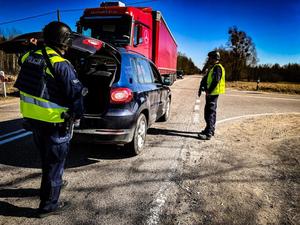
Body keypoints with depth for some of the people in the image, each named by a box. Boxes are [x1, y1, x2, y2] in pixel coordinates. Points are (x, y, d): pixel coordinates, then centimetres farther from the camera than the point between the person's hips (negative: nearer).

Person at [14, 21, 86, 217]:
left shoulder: (29, 57, 5)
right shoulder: (61, 65, -20)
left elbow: (21, 86, 15)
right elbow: (76, 93, -18)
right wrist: (77, 114, -3)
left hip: (33, 119, 8)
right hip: (54, 123, -8)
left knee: (47, 158, 27)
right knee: (54, 162, 8)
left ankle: (52, 183, 50)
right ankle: (49, 205, 22)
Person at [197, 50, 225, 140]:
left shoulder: (218, 68, -12)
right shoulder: (213, 68, 20)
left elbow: (216, 81, -23)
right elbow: (205, 79, 18)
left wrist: (209, 91, -20)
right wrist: (201, 89, 8)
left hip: (213, 93, -10)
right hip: (210, 93, 10)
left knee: (210, 113, -12)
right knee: (209, 112, 17)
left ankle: (208, 134, -11)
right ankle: (210, 130, 29)